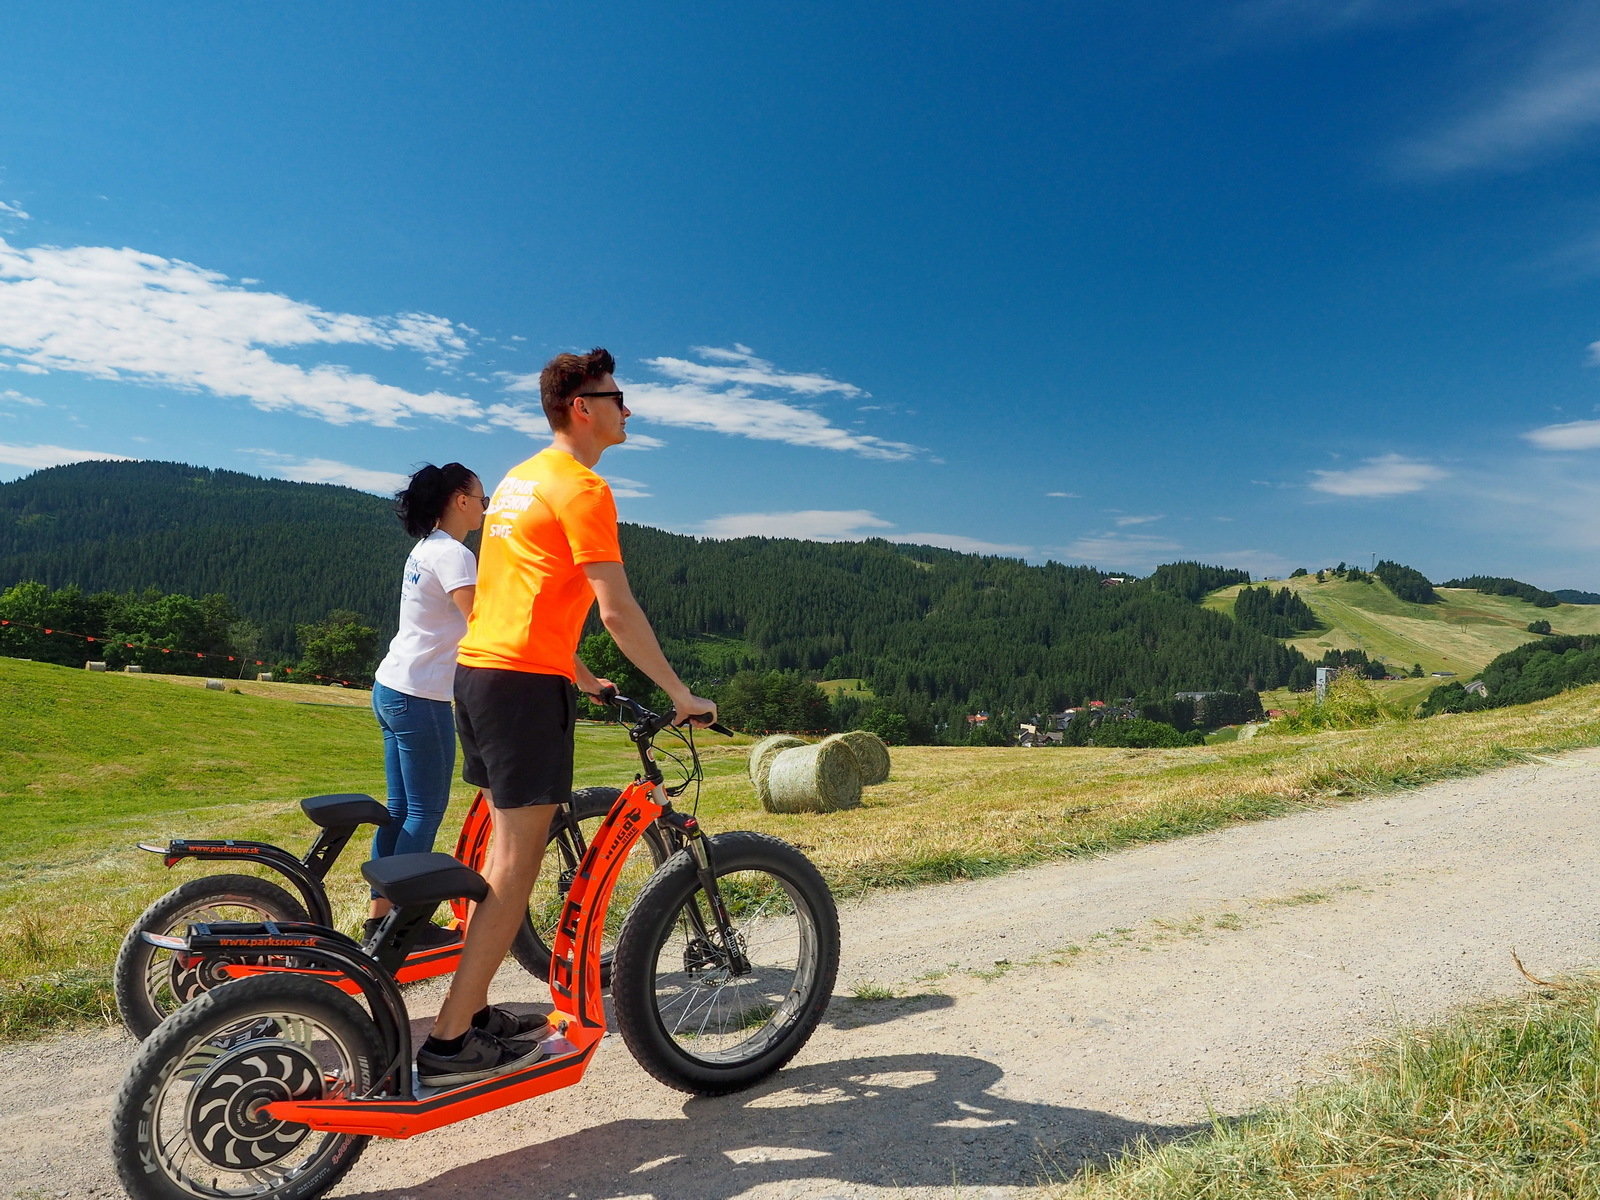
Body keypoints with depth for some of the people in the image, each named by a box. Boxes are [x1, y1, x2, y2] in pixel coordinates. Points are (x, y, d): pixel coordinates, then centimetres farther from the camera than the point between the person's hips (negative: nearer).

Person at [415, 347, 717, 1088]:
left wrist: (580, 674, 28)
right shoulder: (582, 488, -11)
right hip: (525, 680, -10)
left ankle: (473, 1010, 26)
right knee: (518, 862, -3)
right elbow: (617, 611, -17)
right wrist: (680, 693, -10)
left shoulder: (521, 478, 19)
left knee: (506, 850, 17)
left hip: (477, 668, 10)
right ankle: (450, 1043, 2)